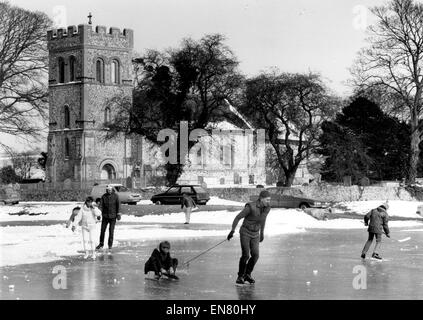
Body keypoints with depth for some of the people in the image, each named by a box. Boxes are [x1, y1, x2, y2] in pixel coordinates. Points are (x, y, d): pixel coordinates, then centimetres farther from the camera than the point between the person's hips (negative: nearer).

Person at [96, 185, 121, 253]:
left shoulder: (115, 196, -5)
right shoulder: (104, 196, -1)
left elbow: (118, 204, -7)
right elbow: (101, 205, -6)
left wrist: (118, 214, -14)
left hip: (113, 216, -2)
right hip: (105, 216, 2)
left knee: (111, 231, -2)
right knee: (102, 230, 6)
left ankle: (110, 246, 6)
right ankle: (101, 245, 23)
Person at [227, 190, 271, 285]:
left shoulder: (267, 208, -5)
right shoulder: (250, 207, -24)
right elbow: (237, 218, -15)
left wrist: (262, 233, 24)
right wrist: (232, 231, -17)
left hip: (255, 235, 5)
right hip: (245, 233, -5)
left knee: (255, 255, -10)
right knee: (246, 255, -13)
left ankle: (247, 274, 11)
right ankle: (240, 276, 7)